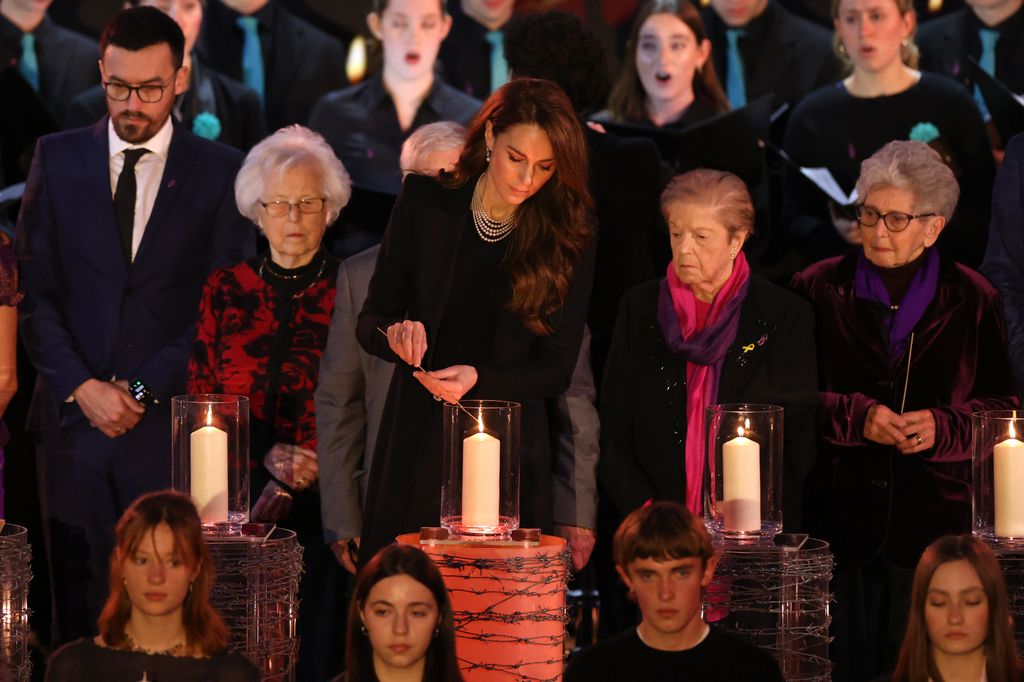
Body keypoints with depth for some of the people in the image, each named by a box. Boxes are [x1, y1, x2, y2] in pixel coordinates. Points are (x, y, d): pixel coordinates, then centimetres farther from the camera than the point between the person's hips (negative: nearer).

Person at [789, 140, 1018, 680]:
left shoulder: (973, 301, 6)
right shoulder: (819, 291, 6)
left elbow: (1001, 407, 7)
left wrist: (944, 427, -12)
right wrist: (854, 416, -14)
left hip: (937, 521, 0)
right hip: (841, 518, 0)